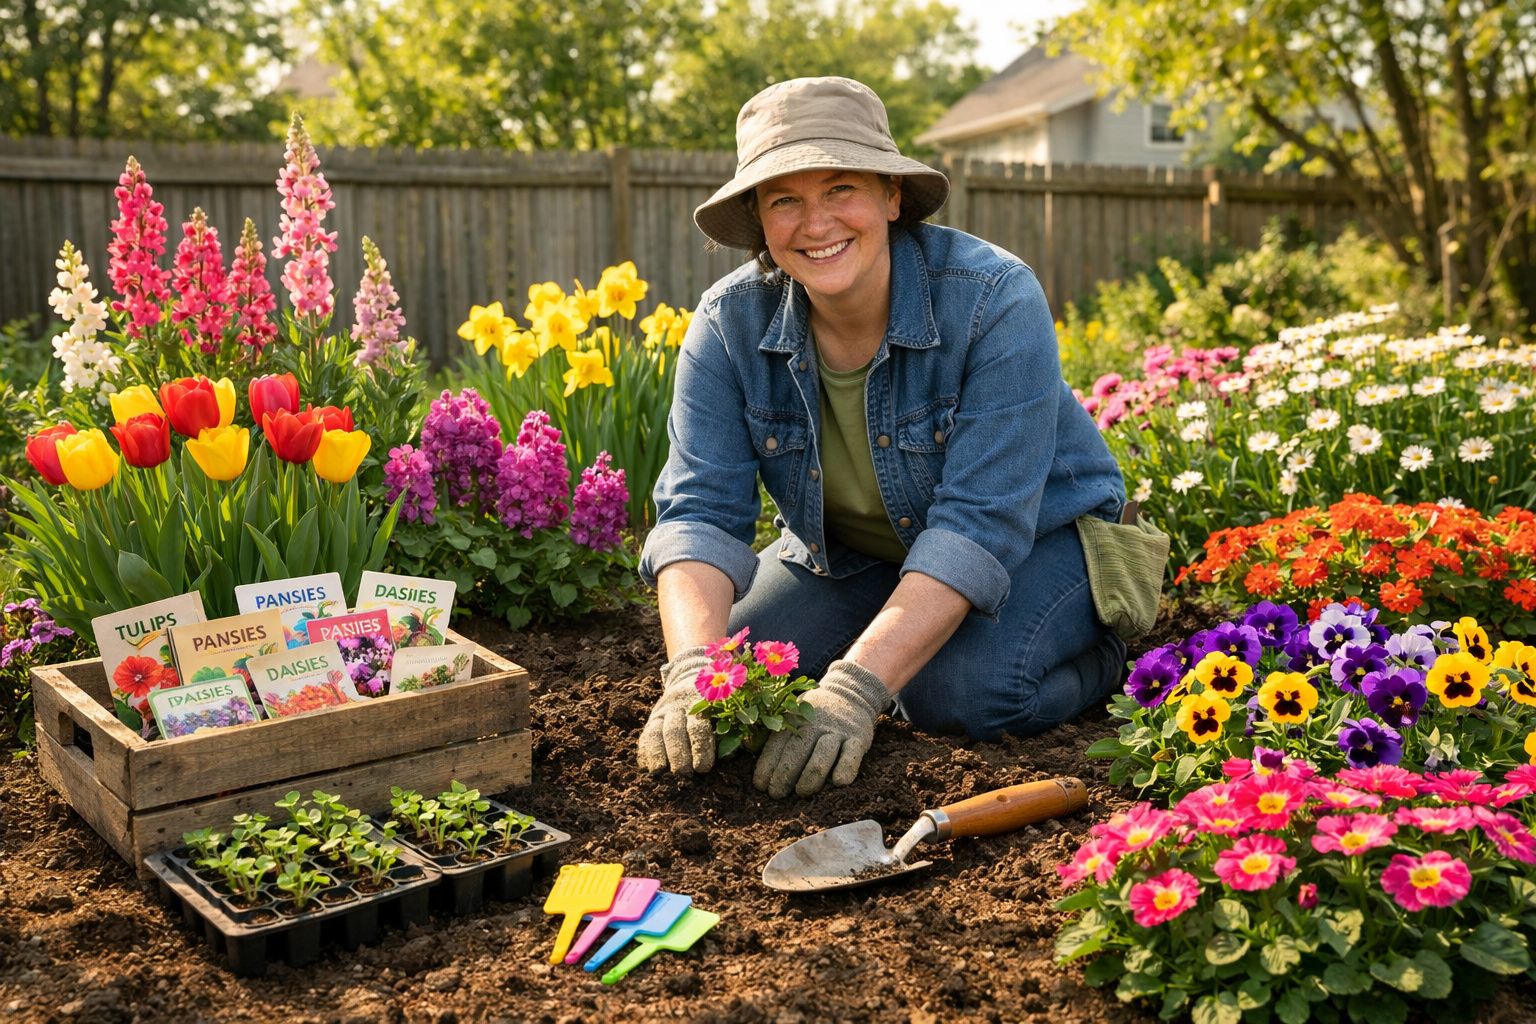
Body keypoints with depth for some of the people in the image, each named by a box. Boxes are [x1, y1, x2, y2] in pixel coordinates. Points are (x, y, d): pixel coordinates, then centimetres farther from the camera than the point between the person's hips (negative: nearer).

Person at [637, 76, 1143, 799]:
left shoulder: (994, 300, -29)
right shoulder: (729, 324, -17)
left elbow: (980, 525, -35)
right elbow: (700, 511, -23)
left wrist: (854, 689, -44)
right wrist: (694, 672, -42)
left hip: (1035, 540, -4)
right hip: (848, 555, 4)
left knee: (958, 693, -30)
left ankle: (1101, 651, 2)